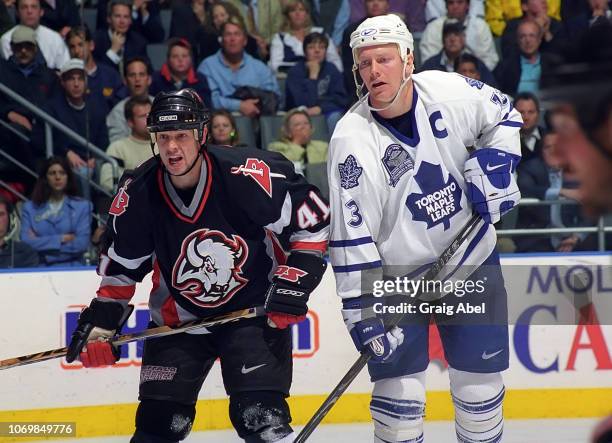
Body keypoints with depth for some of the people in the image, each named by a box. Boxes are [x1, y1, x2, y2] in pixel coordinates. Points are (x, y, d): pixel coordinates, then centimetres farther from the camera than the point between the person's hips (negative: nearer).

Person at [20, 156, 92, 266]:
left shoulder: (82, 206, 9)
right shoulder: (30, 208, 13)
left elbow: (81, 244, -2)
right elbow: (26, 242, 0)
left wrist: (42, 242, 0)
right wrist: (61, 239, -4)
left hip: (71, 267, -1)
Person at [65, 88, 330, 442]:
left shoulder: (247, 176, -23)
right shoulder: (139, 194, -12)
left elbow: (315, 220, -13)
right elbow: (121, 265, 5)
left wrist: (294, 284, -16)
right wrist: (103, 319, -1)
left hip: (255, 309, -3)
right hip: (179, 317, 3)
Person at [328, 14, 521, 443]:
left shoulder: (452, 92, -13)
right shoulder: (352, 140, -21)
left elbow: (503, 114, 9)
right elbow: (351, 235, -21)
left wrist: (496, 160, -8)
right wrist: (362, 308, -24)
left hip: (472, 261, 3)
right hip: (396, 275, -3)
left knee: (480, 383, 8)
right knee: (398, 391, -6)